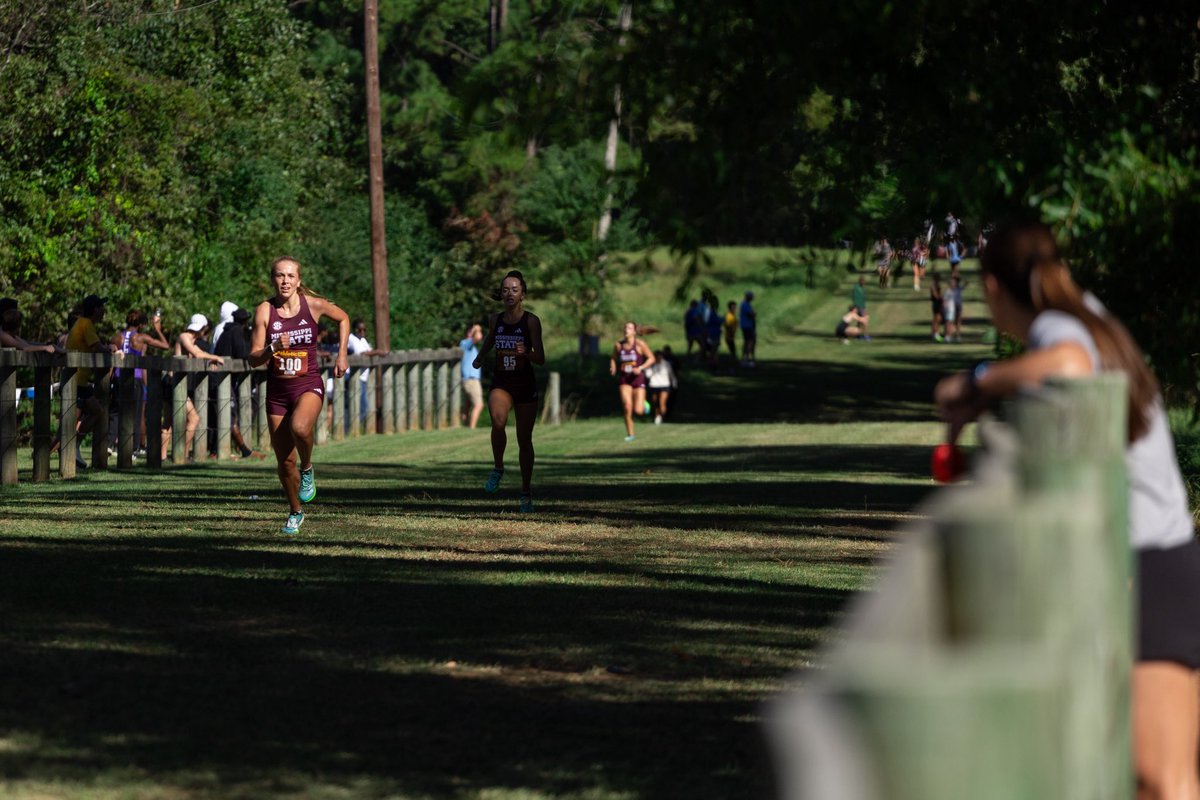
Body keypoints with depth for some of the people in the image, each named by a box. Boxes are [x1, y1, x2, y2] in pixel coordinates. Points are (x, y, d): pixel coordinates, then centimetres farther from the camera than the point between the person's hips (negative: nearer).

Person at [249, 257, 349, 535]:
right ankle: (295, 512, 29)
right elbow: (253, 360, -6)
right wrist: (273, 349, -24)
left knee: (299, 427, -35)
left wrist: (342, 354, 8)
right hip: (277, 389, 2)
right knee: (285, 461, 4)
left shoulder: (314, 305, -7)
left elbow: (343, 318, 15)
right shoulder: (264, 310, -6)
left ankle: (307, 468, -4)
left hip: (308, 385, -2)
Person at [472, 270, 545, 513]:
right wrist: (480, 357, 31)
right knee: (498, 421, -30)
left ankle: (526, 492, 20)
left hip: (525, 384, -1)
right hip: (500, 383, 1)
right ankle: (498, 468, -8)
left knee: (524, 439, 6)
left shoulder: (531, 321, -7)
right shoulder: (495, 320, 3)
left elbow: (541, 359, -10)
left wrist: (525, 353, -28)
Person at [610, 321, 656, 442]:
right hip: (624, 379, 2)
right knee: (627, 407, -14)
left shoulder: (639, 344, -6)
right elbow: (614, 358, 18)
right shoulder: (618, 345, 3)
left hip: (638, 378, -2)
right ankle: (630, 434, 1)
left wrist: (640, 368, -16)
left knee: (638, 411, -8)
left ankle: (643, 404, 31)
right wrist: (613, 368, -3)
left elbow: (651, 358, -2)